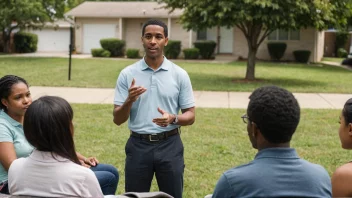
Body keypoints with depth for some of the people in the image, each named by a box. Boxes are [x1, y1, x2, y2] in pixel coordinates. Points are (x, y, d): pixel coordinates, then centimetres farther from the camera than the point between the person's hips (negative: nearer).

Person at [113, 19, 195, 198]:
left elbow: (190, 116, 1)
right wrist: (129, 100, -22)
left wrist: (173, 118, -20)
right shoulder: (127, 74, -1)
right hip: (138, 145, 0)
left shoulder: (180, 74, -1)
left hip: (169, 145, 0)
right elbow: (117, 119, -2)